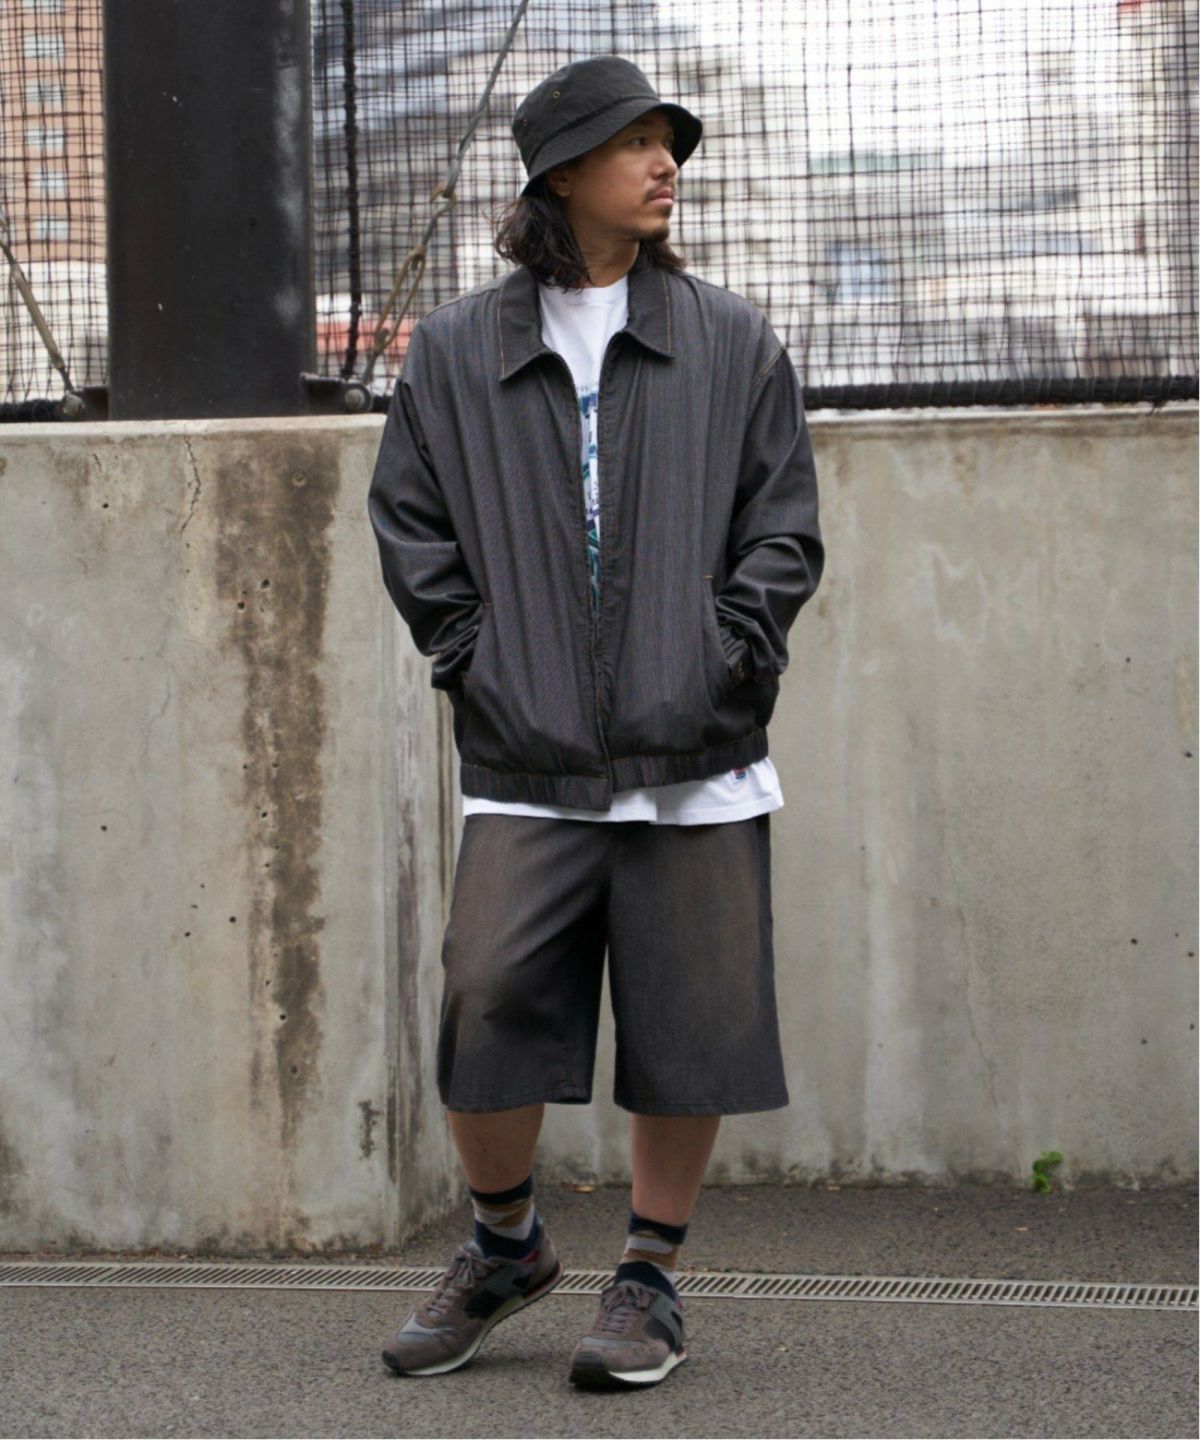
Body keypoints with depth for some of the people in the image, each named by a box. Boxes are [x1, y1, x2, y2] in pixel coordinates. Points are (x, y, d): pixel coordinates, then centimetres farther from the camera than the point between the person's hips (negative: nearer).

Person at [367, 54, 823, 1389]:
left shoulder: (731, 343, 9)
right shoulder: (453, 351, 7)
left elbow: (783, 528, 9)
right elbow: (410, 527, 11)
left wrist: (727, 660, -2)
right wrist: (475, 660, 0)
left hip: (694, 759, 1)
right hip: (528, 764, 0)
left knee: (688, 1026, 0)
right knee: (488, 1005, -7)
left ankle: (650, 1279, 16)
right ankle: (504, 1244, 18)